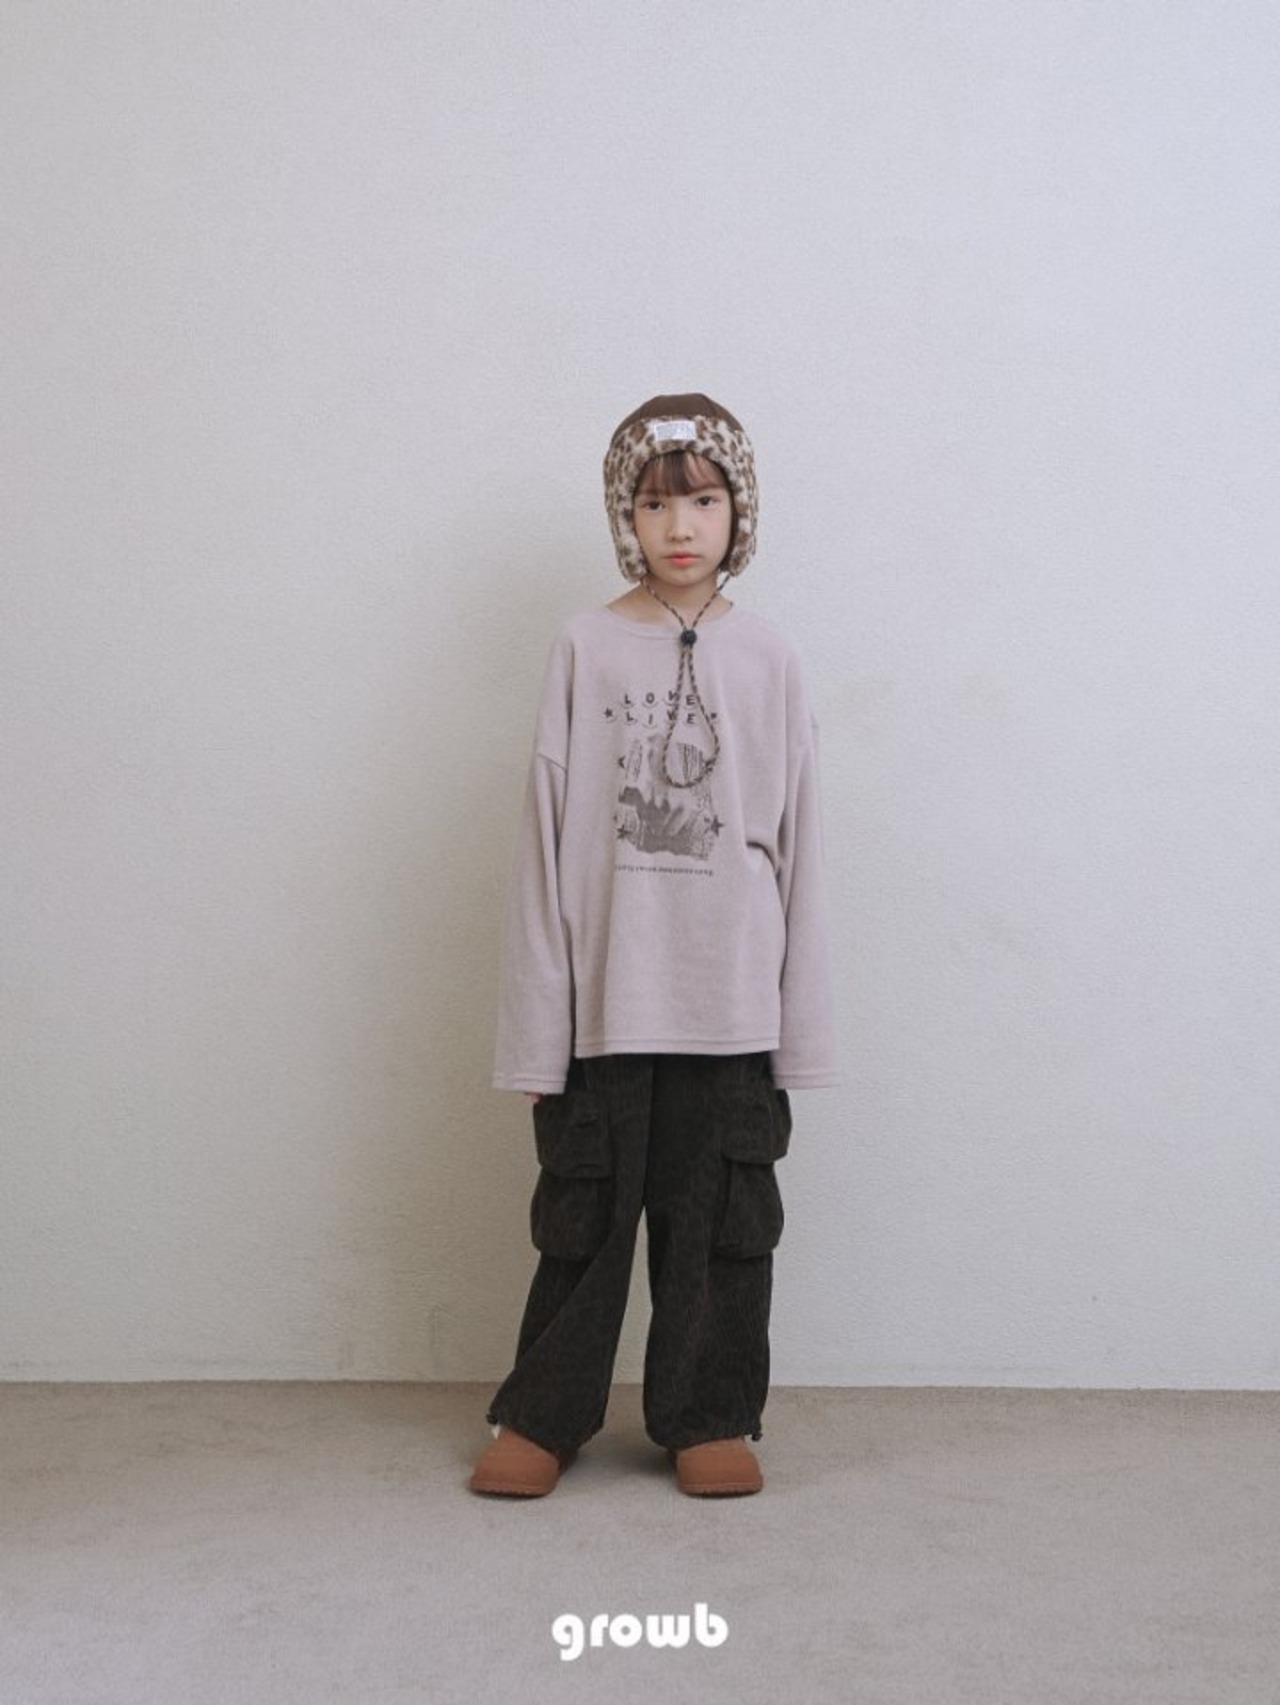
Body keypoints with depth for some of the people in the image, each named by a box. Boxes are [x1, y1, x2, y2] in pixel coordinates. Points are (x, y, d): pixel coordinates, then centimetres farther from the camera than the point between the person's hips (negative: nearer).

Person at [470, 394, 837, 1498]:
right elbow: (547, 839, 0)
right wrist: (536, 1026, -4)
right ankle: (544, 1414, 26)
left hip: (729, 1003, 1)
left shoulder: (768, 661, 3)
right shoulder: (587, 649, 1)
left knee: (721, 1218, 9)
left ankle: (709, 1417, 26)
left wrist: (802, 1027, 1)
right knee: (584, 1217, 9)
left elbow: (797, 848, 4)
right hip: (604, 997, 0)